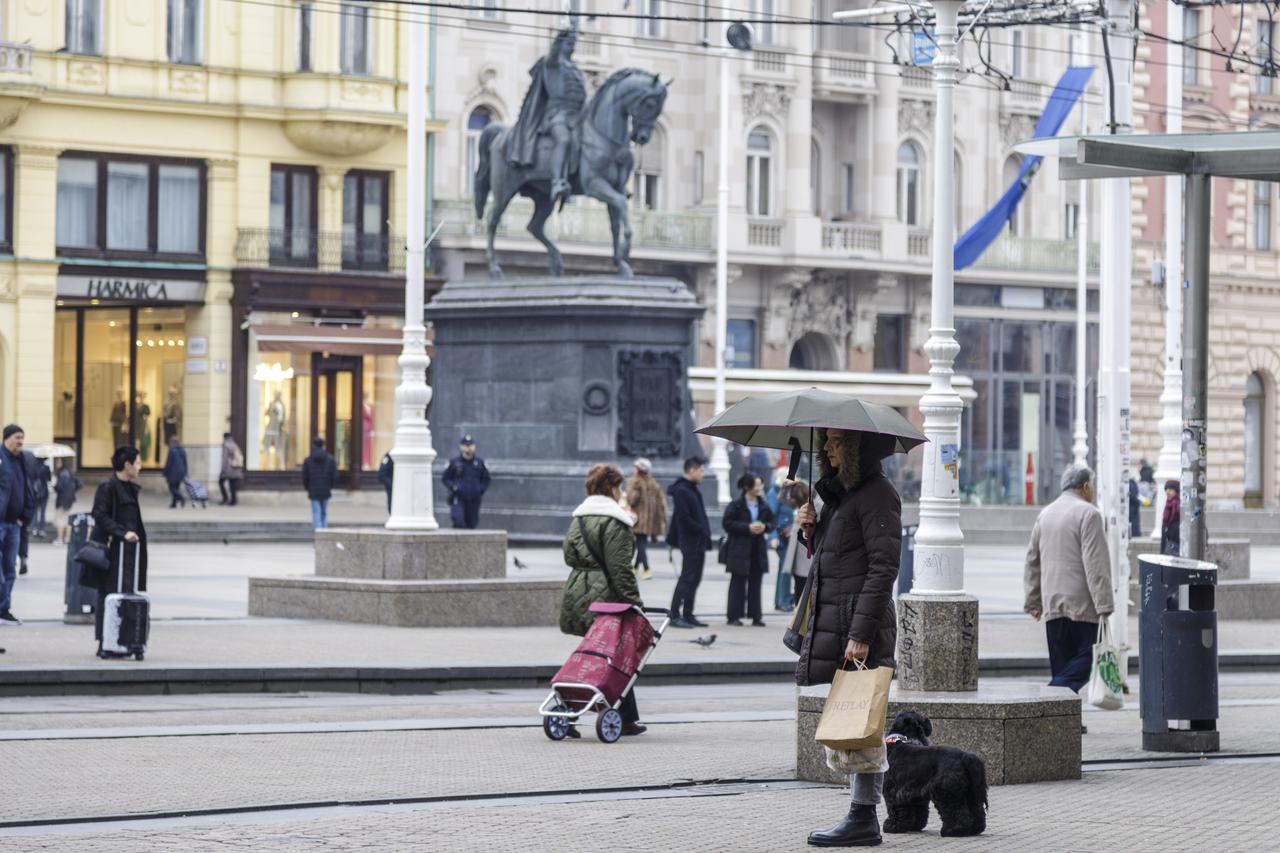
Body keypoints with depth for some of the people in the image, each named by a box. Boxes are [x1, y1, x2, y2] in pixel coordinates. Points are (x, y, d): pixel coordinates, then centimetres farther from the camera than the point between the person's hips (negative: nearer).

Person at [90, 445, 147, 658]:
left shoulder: (131, 488, 16)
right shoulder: (107, 487, -9)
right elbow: (100, 516, -16)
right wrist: (122, 532, -24)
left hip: (128, 548, 8)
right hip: (112, 548, -8)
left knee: (126, 593, 4)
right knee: (108, 595, -6)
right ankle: (105, 643, -4)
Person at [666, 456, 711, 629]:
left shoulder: (691, 489, 16)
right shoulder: (681, 491, -15)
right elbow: (683, 518, -21)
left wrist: (704, 532, 10)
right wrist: (702, 530, -15)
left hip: (698, 543, 10)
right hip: (690, 542, -10)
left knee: (694, 579, 12)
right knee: (687, 579, -9)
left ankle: (688, 615, 18)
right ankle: (675, 616, -7)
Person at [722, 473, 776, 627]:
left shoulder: (764, 506, 9)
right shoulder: (736, 505, -7)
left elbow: (771, 523, 16)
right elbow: (727, 523, -10)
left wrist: (765, 526, -7)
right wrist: (747, 527, -17)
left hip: (758, 550, 5)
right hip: (739, 549, -5)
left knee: (755, 584, 6)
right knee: (738, 583, -2)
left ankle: (756, 616, 9)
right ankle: (734, 616, 2)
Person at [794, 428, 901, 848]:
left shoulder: (877, 494, -11)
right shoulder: (838, 491, 17)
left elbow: (883, 567, -17)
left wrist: (861, 632, -22)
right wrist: (810, 531, 3)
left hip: (861, 626, -9)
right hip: (831, 622, 9)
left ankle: (863, 818, -6)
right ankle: (861, 816, 13)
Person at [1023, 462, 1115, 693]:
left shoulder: (1045, 514, 15)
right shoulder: (1088, 514, -8)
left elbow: (1033, 560, 20)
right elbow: (1095, 564, -14)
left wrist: (1033, 601, 25)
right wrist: (1104, 605, -14)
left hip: (1052, 604, 7)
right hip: (1081, 604, -7)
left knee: (1061, 664, 11)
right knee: (1084, 659, -4)